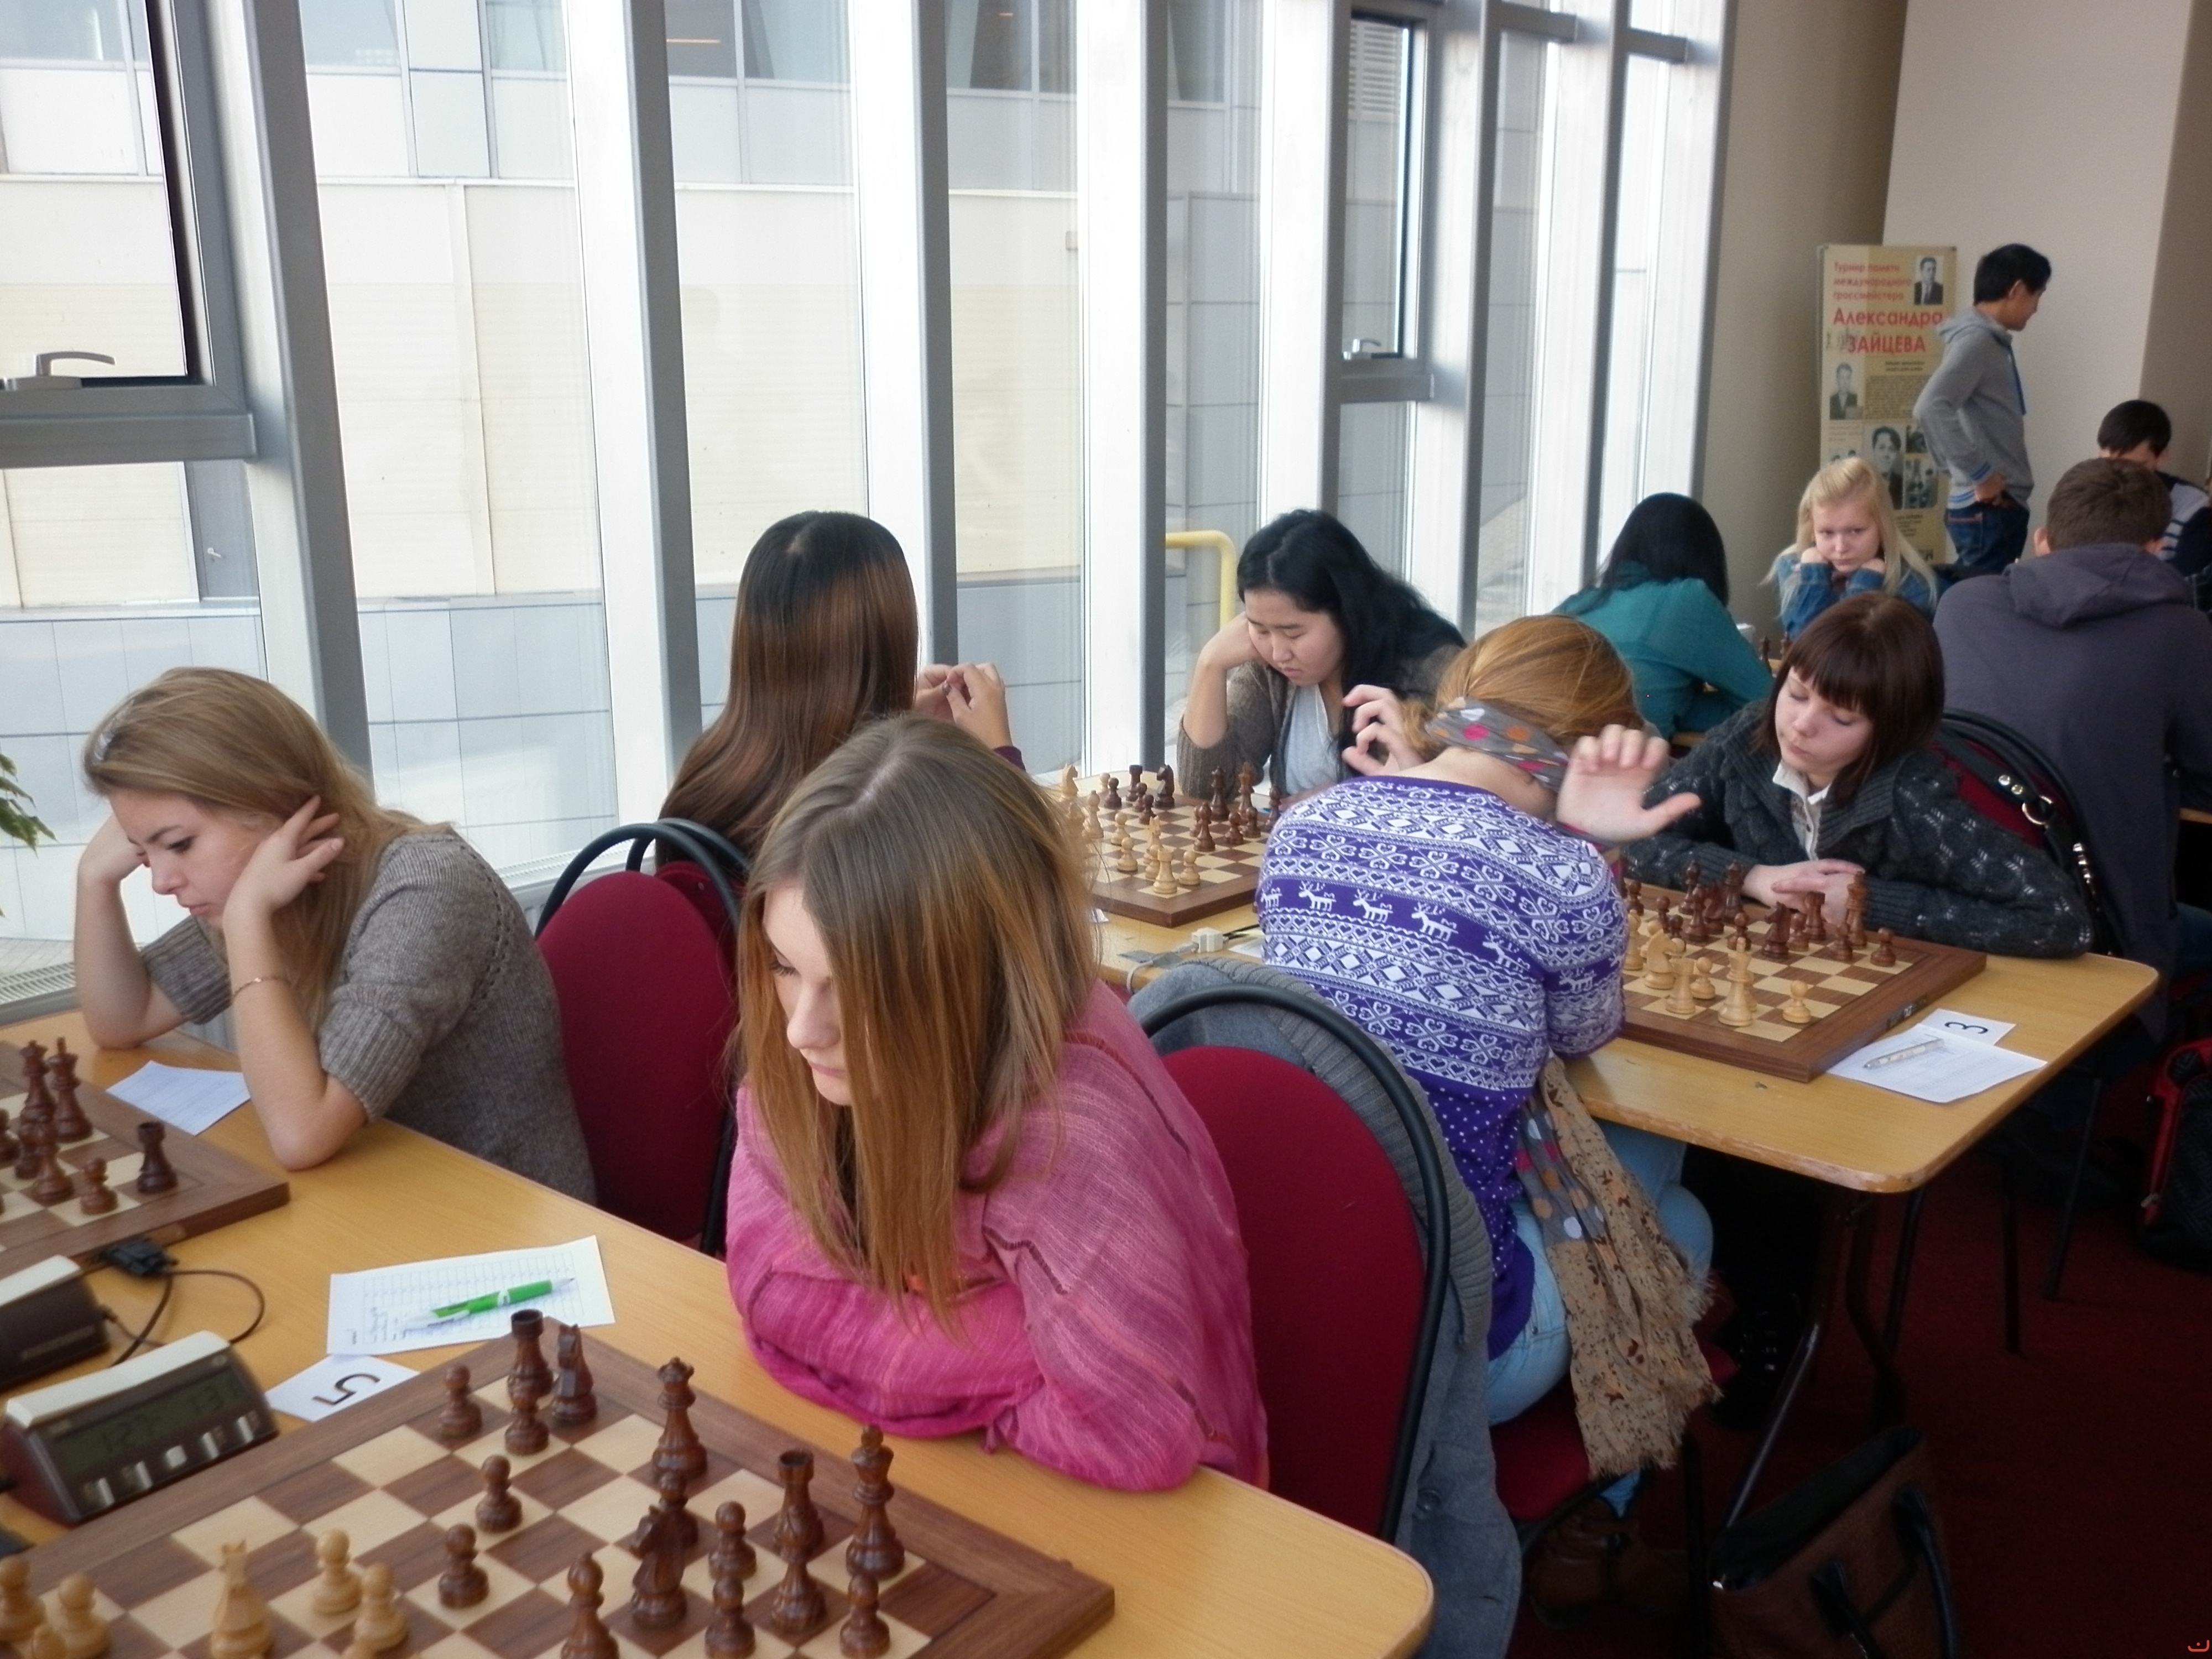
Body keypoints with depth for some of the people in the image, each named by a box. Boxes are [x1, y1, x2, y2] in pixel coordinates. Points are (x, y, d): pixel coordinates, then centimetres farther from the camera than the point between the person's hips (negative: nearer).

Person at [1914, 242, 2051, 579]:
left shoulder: (1992, 341, 16)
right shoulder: (1976, 340, -13)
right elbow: (1930, 409, -29)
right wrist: (1980, 475, -22)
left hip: (2001, 505, 10)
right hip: (1988, 510, -10)